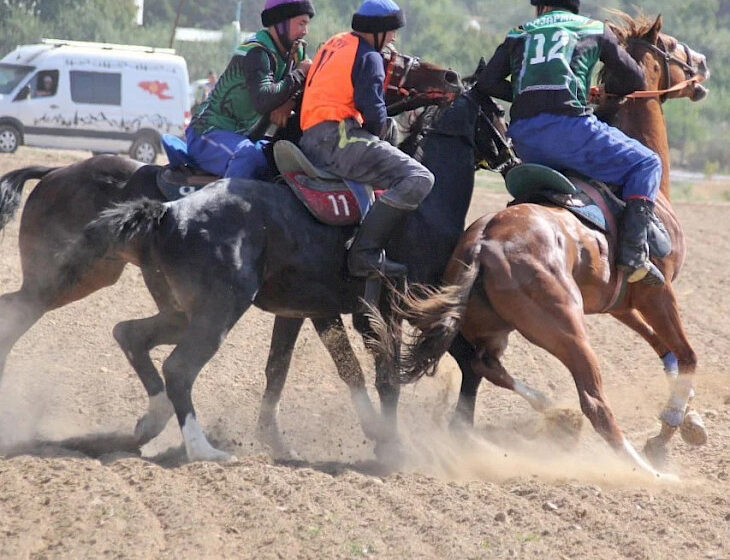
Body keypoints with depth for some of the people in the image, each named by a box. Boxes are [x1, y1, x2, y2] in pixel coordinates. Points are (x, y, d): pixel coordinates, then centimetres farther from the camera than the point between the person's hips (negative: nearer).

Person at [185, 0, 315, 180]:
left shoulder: (294, 52, 9)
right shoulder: (256, 52, -20)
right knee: (248, 156, -37)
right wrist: (299, 74, -21)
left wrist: (287, 103, -14)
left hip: (243, 136, 9)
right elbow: (263, 100, -34)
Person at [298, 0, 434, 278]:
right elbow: (373, 110, -13)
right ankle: (365, 250, -30)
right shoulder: (369, 57, -5)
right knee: (418, 179, -22)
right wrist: (380, 129, 8)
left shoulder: (334, 43, 23)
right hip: (338, 139, -10)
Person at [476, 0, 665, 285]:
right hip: (569, 125, -4)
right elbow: (636, 83, 23)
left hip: (523, 138, 4)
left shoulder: (519, 35, 24)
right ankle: (633, 253, -9)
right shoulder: (595, 30, 19)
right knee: (646, 164, 9)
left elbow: (487, 82, 13)